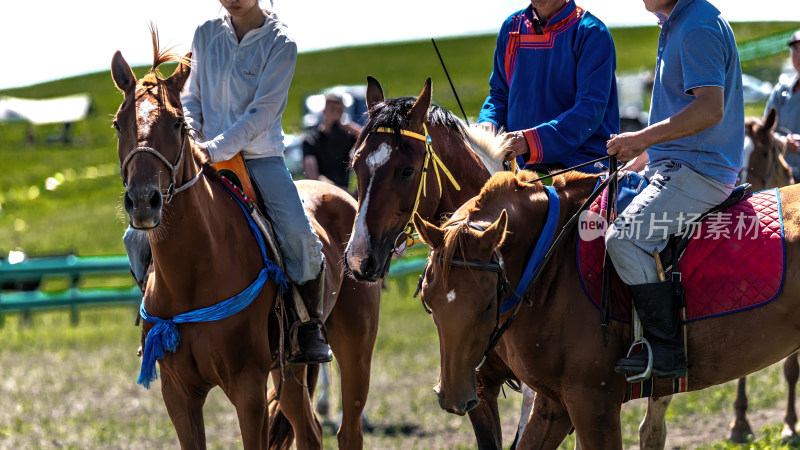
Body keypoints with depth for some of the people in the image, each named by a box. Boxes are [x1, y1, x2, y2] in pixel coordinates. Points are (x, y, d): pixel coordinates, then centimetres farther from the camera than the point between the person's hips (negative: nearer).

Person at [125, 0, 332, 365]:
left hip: (261, 158, -4)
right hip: (206, 158, 4)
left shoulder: (280, 43, -9)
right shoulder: (206, 35, 5)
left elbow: (263, 112, -16)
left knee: (300, 236, -25)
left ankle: (310, 329, -3)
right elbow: (192, 98, 13)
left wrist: (216, 148, -25)